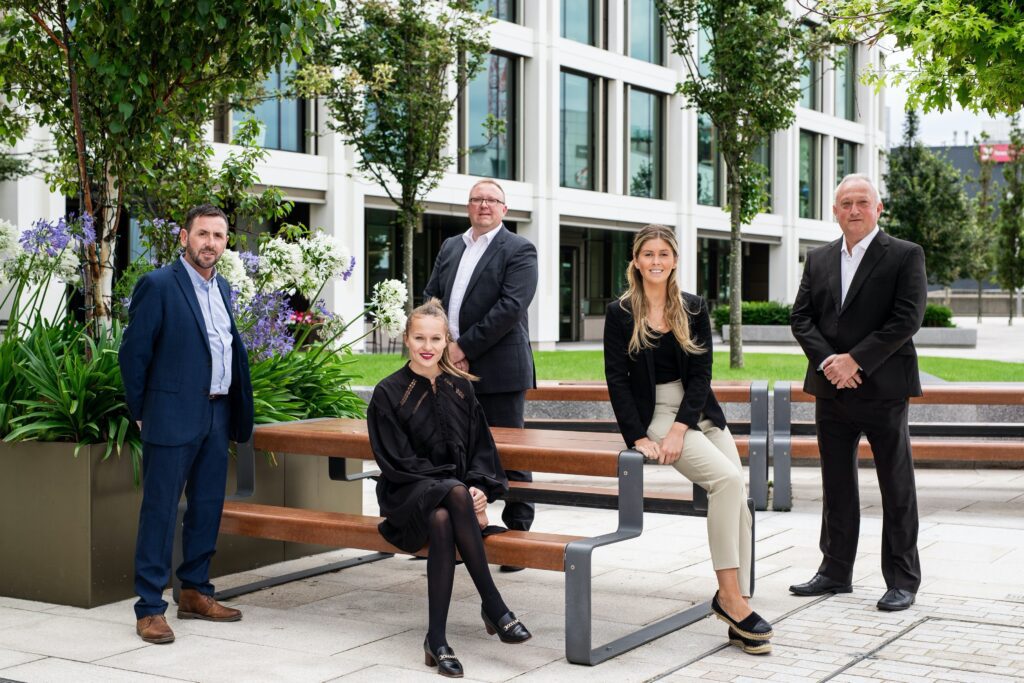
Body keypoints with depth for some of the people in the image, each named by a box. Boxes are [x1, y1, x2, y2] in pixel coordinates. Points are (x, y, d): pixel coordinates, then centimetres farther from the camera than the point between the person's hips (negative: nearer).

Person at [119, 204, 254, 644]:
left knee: (208, 508, 13)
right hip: (174, 418, -7)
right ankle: (150, 608, 4)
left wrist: (237, 411, 13)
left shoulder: (222, 289, 14)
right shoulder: (158, 286, -8)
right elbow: (133, 352, -7)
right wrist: (141, 412, -4)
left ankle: (196, 593, 25)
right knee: (160, 512, -2)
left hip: (217, 415, 7)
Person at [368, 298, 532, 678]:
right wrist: (458, 487, -17)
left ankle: (436, 639, -32)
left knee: (442, 520, -36)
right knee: (456, 493, -37)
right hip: (408, 496, -2)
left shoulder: (461, 387, 9)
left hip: (460, 488, 2)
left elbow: (481, 446, 8)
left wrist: (479, 487, -13)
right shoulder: (388, 393, -2)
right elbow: (397, 461, -7)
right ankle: (494, 607, -34)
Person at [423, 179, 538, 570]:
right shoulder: (450, 247, 17)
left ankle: (518, 534, 10)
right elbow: (430, 297, 13)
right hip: (452, 368, 6)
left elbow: (511, 307, -14)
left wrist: (464, 347, -15)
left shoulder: (519, 251, -3)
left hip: (498, 372, -6)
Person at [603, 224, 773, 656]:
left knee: (740, 499, -14)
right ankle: (729, 595, -19)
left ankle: (736, 600, -8)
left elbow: (701, 374, 1)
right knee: (726, 477, -25)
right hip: (654, 414, -4)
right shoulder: (620, 313, 0)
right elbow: (617, 379, -4)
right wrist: (638, 437, -13)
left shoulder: (694, 309, 8)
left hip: (698, 413, 4)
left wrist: (680, 429, -12)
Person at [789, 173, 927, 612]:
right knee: (836, 485, 12)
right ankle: (836, 571, 22)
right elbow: (801, 318, 6)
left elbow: (907, 319, -12)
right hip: (831, 390, 5)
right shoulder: (818, 260, 12)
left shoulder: (905, 256, -3)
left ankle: (902, 579, 12)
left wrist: (855, 360, -16)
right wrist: (827, 361, -10)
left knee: (897, 486, 3)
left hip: (883, 388, -5)